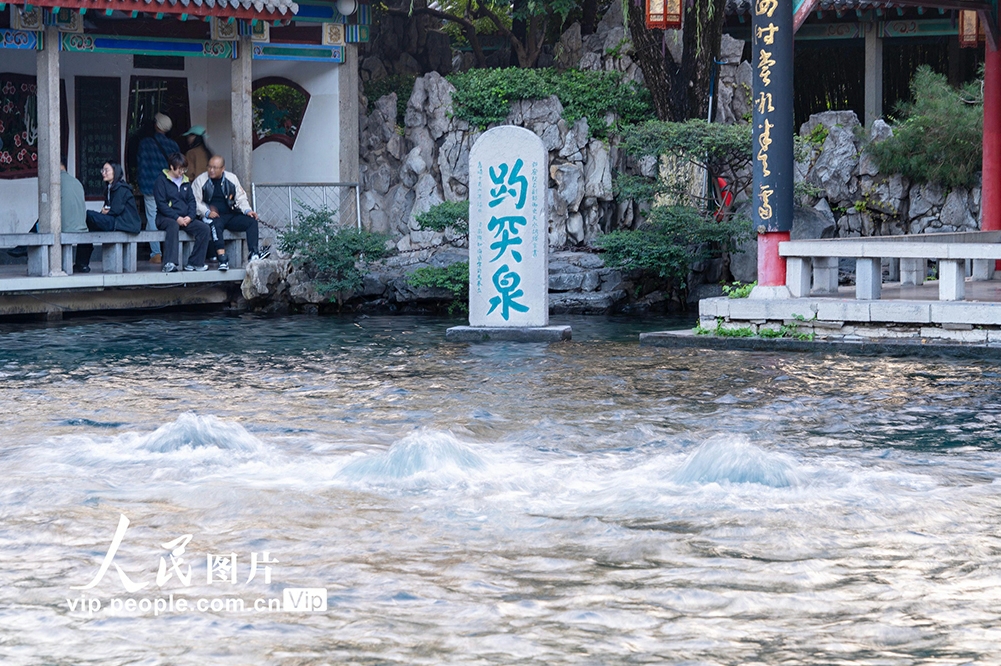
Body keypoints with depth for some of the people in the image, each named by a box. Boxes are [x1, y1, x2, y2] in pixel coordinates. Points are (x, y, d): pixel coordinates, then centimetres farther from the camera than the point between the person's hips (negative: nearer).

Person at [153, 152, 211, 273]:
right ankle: (169, 264, -50)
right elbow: (161, 204, -11)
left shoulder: (185, 181, 18)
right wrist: (177, 218, -20)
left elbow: (191, 200, 13)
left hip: (185, 219, 6)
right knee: (173, 226, -40)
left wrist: (190, 216, -8)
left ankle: (194, 263, -14)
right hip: (165, 218, -6)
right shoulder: (161, 180, -2)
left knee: (204, 228, -17)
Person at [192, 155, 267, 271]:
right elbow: (195, 202, 0)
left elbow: (240, 198, 14)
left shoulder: (232, 178, 13)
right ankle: (223, 259, -47)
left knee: (252, 221, -19)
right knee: (216, 225, -38)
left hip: (231, 215, 4)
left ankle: (254, 254, -29)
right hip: (213, 217, -4)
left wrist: (247, 210, -5)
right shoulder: (200, 181, 4)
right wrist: (207, 212, -17)